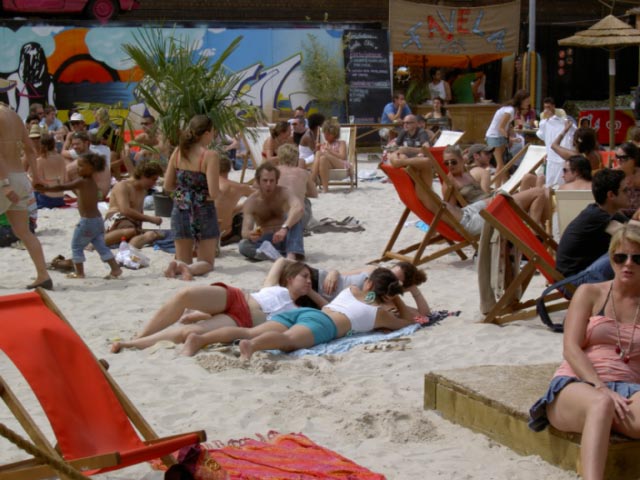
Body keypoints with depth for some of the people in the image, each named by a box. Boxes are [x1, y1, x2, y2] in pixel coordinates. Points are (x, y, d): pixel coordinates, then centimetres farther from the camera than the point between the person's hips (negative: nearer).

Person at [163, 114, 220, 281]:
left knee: (183, 259, 20)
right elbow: (213, 193, -18)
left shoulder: (178, 152, 0)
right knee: (206, 262, 11)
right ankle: (190, 269, -21)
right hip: (203, 211, -4)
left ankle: (177, 266, -14)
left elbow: (167, 186, 6)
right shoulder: (210, 156, -14)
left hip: (180, 210, 4)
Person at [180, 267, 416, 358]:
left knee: (249, 332, -16)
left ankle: (200, 338, -38)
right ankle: (252, 346, -69)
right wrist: (396, 298, 44)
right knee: (290, 340, -36)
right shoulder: (381, 313, 24)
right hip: (323, 323, -5)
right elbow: (408, 321, 39)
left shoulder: (351, 290, 38)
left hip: (303, 311, 5)